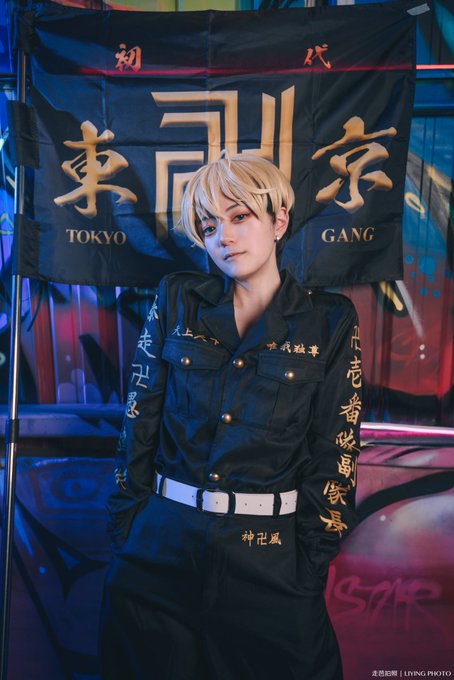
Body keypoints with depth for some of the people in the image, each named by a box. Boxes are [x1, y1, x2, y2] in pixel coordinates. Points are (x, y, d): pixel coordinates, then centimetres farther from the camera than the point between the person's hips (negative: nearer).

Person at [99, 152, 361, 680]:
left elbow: (333, 455, -3)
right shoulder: (177, 300, -2)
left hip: (271, 559, -1)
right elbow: (139, 423, 0)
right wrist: (123, 534, 2)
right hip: (160, 545, 2)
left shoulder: (330, 322, -5)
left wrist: (311, 567, -2)